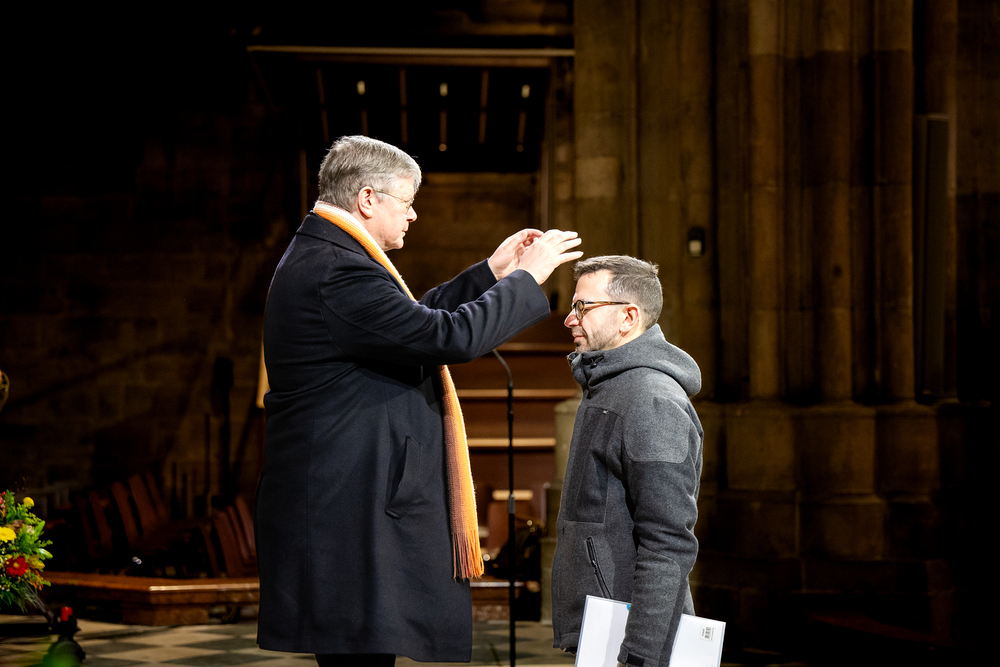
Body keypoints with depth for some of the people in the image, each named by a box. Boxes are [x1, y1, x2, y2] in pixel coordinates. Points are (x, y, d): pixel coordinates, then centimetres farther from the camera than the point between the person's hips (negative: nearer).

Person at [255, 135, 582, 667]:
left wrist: (491, 273, 25)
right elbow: (452, 336, -22)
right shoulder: (336, 273, -19)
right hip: (347, 520, -12)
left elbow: (412, 321, 28)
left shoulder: (318, 259, 17)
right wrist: (526, 277, -8)